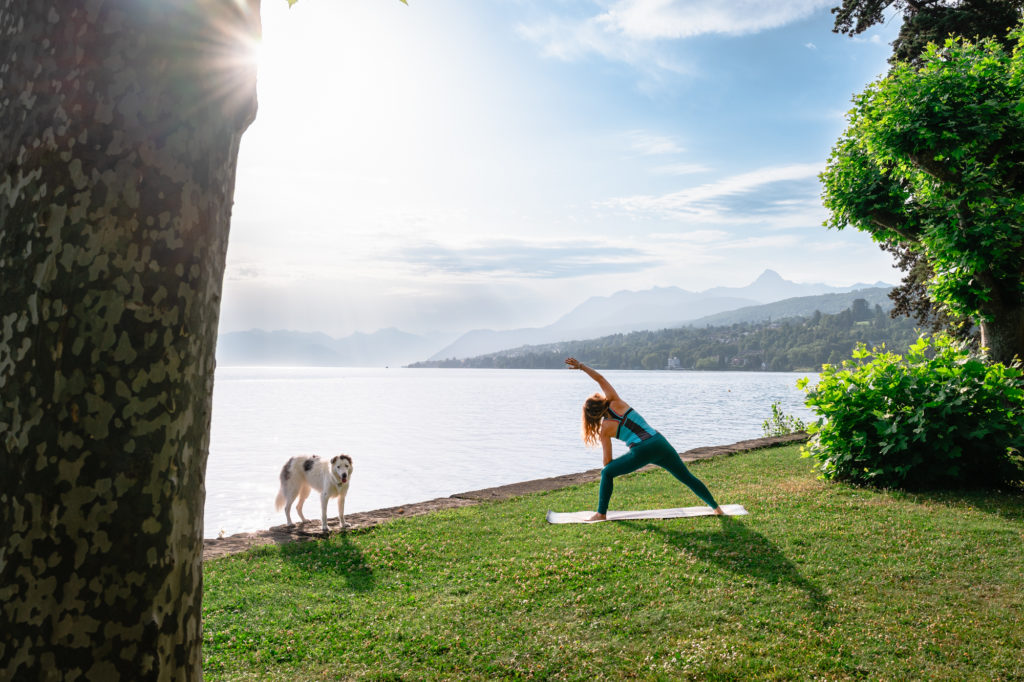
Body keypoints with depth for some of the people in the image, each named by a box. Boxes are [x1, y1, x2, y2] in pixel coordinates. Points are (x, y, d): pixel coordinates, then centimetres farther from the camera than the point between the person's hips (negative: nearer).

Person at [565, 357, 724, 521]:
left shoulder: (604, 429, 6)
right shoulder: (616, 403, 9)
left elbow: (607, 459, 11)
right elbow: (600, 378, 14)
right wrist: (581, 365, 17)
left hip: (641, 452, -4)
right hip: (660, 443, 4)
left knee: (606, 473, 14)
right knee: (687, 477, 19)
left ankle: (601, 513, 13)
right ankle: (716, 507, 27)